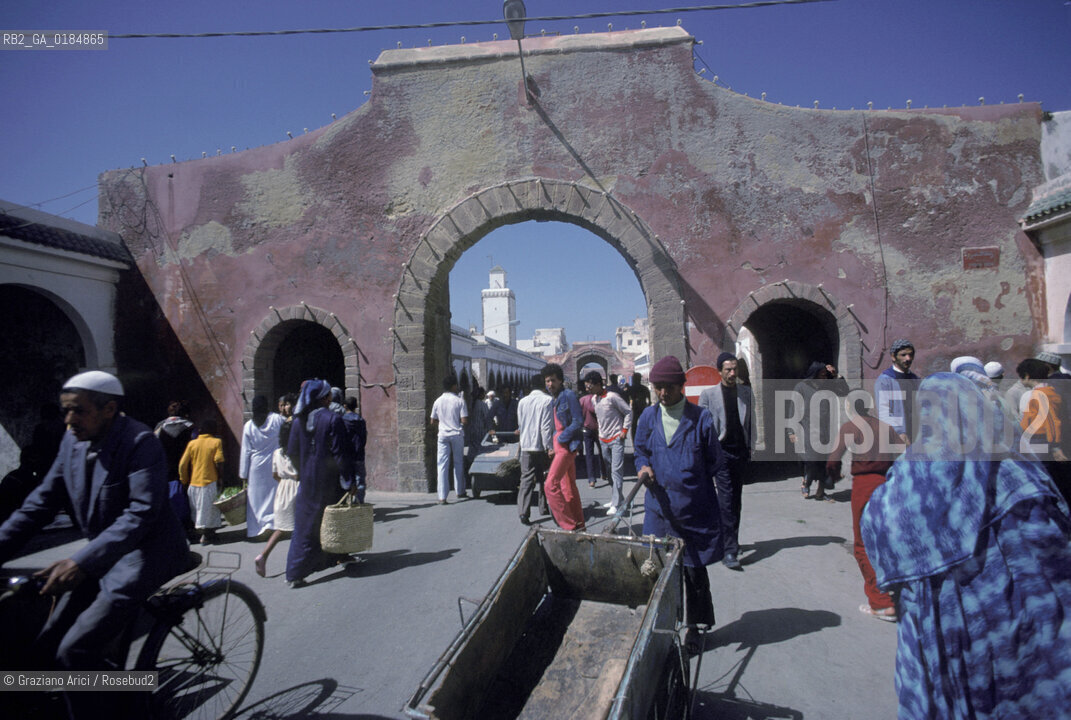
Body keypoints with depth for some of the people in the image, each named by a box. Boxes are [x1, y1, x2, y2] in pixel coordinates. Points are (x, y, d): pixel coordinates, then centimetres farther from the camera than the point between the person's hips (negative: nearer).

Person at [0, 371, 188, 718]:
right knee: (48, 648, 8)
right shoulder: (73, 441, 3)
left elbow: (141, 513, -28)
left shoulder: (141, 443, -21)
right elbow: (41, 502, 7)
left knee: (74, 653, -17)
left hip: (144, 553, -8)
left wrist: (81, 562, -35)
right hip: (102, 554, 8)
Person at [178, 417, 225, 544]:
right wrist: (220, 477, -1)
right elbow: (218, 462, -15)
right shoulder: (216, 442, -4)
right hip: (210, 482, -4)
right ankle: (207, 535, 7)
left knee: (196, 510, 17)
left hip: (194, 483, 4)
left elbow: (182, 464, 3)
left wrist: (184, 481, 13)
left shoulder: (192, 443, 5)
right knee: (209, 509, 4)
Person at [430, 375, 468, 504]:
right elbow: (464, 420, -12)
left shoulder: (438, 401, 3)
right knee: (458, 463, 14)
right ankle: (460, 491, 24)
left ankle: (442, 497, -5)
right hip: (457, 434, -2)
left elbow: (433, 422, 7)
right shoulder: (459, 400, -6)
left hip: (443, 435, 2)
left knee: (442, 465, 0)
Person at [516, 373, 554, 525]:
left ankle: (523, 512, -9)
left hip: (526, 446, 3)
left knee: (526, 479, 1)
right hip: (542, 446, -3)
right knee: (544, 478, 13)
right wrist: (549, 447, -10)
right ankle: (544, 508, 23)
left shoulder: (522, 401, 6)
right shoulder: (547, 400, -9)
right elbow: (547, 426, -12)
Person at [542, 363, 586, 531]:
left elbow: (578, 421, -18)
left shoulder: (568, 395, -12)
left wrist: (560, 439, -16)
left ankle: (568, 525, -9)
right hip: (560, 446, 10)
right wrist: (554, 447, 11)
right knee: (568, 487, 14)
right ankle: (578, 525, 24)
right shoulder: (554, 399, 15)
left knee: (550, 484, -14)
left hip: (567, 445, -10)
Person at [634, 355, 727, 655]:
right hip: (659, 509, 3)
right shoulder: (648, 417, 3)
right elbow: (640, 452, 15)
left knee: (695, 572, 10)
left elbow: (717, 464, -1)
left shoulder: (701, 418, -6)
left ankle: (695, 627, 30)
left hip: (695, 510, -2)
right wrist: (643, 468, -7)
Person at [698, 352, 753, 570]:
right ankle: (729, 550, -8)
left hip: (740, 452, 4)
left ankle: (728, 541, 27)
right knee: (726, 499, -10)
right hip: (721, 451, -4)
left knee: (735, 501, 12)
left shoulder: (746, 392, 11)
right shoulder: (708, 394, 0)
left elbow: (749, 422, 13)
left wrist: (749, 447, 7)